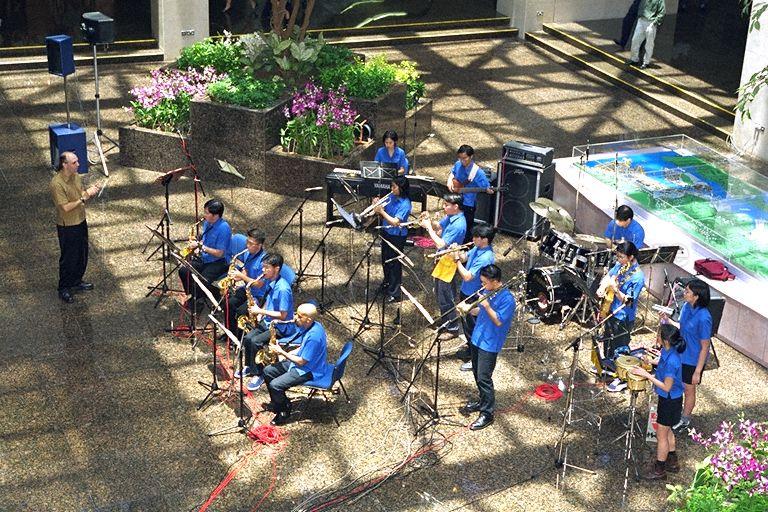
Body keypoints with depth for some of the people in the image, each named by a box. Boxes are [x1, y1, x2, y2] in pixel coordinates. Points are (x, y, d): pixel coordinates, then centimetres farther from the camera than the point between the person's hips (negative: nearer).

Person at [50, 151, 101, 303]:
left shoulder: (76, 176, -1)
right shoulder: (57, 183, -26)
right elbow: (66, 207, -27)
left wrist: (89, 191, -8)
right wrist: (84, 197, -25)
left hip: (81, 222, 8)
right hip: (67, 227, -8)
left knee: (82, 255, 20)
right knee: (68, 258, 5)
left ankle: (76, 282, 40)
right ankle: (64, 289, 22)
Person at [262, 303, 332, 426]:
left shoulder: (313, 336, -32)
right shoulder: (311, 327, -2)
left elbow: (302, 361, -24)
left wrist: (282, 353, -15)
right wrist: (288, 353, 3)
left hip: (309, 371, -10)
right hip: (302, 361, 10)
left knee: (275, 385, -20)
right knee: (268, 371, 10)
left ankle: (284, 411, 5)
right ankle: (276, 403, 25)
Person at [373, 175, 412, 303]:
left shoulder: (405, 204, -23)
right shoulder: (392, 197, -1)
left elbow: (395, 222, -28)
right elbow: (383, 215, 7)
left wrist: (382, 211, -25)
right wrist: (378, 208, -13)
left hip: (397, 237, -8)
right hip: (386, 233, 8)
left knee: (394, 264, 0)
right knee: (385, 261, 23)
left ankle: (394, 293, 9)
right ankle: (387, 284, 44)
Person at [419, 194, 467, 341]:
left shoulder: (458, 225, -28)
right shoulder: (450, 217, 0)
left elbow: (440, 244, -28)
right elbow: (438, 228, 12)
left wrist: (428, 227, -21)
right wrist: (428, 222, -9)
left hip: (449, 261, -10)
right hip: (443, 258, 10)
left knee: (445, 298, 0)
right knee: (440, 293, 22)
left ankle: (452, 329, 12)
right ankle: (444, 321, 39)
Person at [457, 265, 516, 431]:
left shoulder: (507, 299, -21)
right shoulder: (487, 291, 4)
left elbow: (498, 321, -22)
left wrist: (486, 305, -26)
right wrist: (470, 308, -2)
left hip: (489, 344, -8)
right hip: (477, 338, 8)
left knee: (484, 378, -7)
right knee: (477, 374, 19)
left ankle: (487, 414, 2)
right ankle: (482, 401, 37)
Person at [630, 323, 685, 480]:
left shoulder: (671, 361, -35)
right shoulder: (668, 351, -8)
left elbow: (667, 387, -28)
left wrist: (646, 375, -26)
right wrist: (651, 361, 3)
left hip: (670, 401, -9)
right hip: (668, 398, 9)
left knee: (661, 434, 8)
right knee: (667, 430, 26)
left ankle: (659, 470, 25)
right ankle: (672, 462, 44)